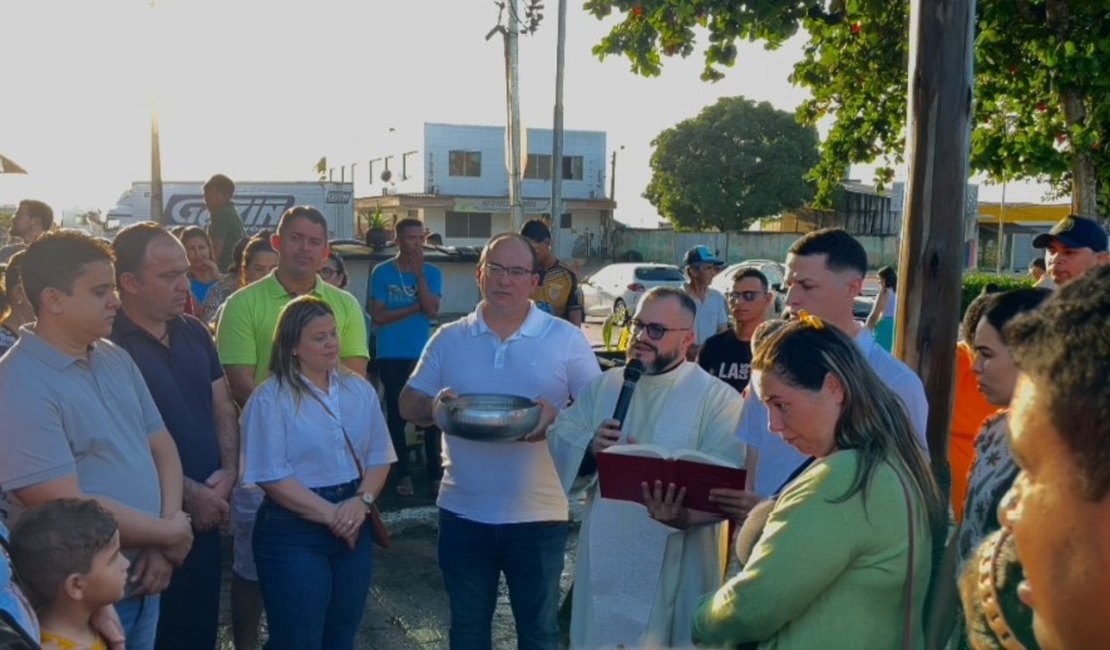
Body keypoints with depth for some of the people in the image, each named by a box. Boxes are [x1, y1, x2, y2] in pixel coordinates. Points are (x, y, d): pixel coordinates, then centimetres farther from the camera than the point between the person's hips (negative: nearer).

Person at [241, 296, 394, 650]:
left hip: (353, 527, 5)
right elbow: (271, 476, -16)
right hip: (294, 532, -5)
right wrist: (330, 514, -17)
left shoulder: (359, 390, 5)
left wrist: (362, 500, -11)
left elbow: (379, 455, 6)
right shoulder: (270, 398, -11)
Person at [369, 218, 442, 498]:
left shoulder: (431, 273, 2)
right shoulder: (382, 272, -3)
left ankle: (436, 472, 15)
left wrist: (418, 274, -15)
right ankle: (403, 474, 16)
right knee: (396, 415, 6)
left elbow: (431, 310, -12)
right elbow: (378, 316, -9)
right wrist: (415, 308, -11)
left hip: (423, 355, 1)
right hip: (391, 356, -1)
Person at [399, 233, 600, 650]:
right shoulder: (448, 339, 3)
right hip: (463, 514, 2)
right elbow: (408, 405, 6)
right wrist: (434, 405, -17)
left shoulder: (567, 339, -4)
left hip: (539, 515, -2)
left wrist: (557, 417, -23)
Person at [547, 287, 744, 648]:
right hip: (605, 556, 4)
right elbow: (559, 439, 3)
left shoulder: (718, 398, -8)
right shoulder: (604, 385, 8)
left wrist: (683, 513, -37)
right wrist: (590, 448, -19)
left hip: (674, 562, -4)